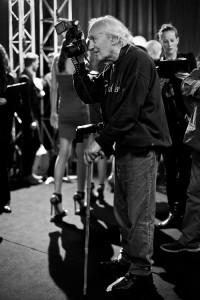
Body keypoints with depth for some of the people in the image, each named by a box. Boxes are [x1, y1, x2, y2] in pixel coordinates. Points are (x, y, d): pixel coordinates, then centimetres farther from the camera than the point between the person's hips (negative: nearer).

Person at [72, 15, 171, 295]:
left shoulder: (138, 61, -15)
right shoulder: (112, 67, 14)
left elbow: (128, 111, -21)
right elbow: (89, 95, 13)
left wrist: (101, 141, -17)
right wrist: (79, 67, 0)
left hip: (142, 146, -9)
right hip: (124, 146, 9)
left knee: (139, 212, -3)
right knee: (122, 208, 17)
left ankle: (141, 271, 8)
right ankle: (129, 256, 32)